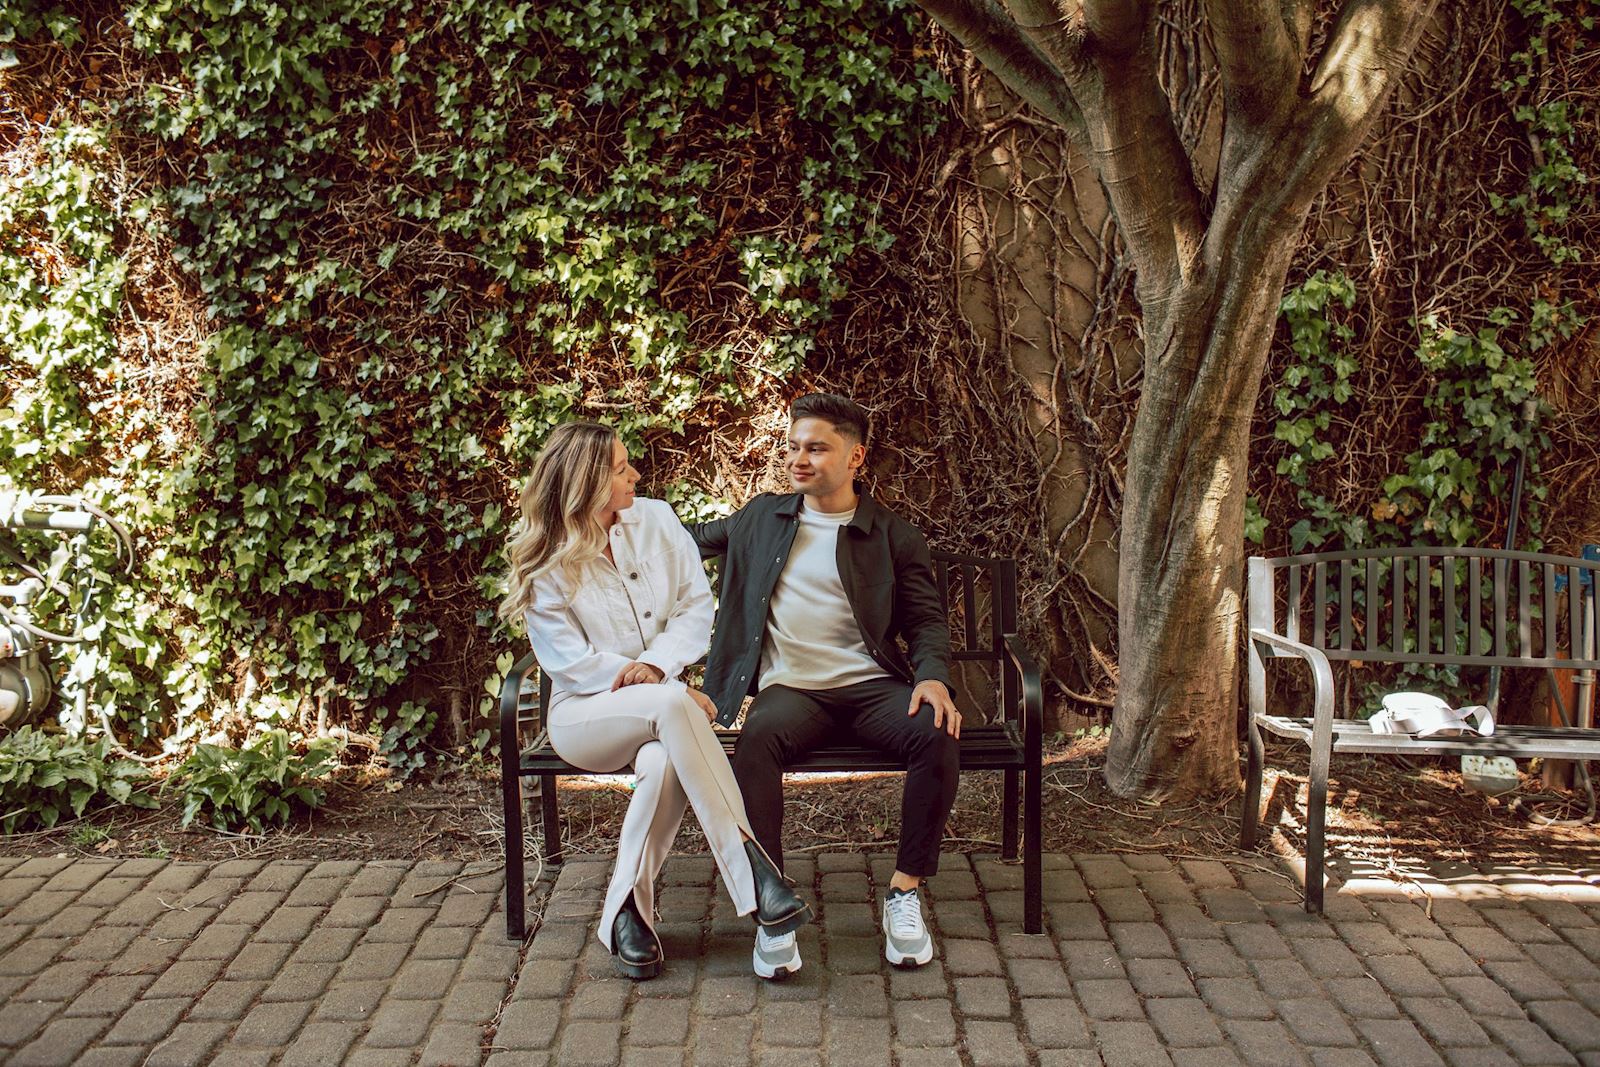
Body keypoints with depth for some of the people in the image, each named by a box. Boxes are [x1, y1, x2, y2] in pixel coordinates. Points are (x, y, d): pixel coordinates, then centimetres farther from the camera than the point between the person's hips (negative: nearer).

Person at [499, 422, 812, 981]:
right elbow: (569, 661, -9)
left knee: (664, 761, -36)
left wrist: (657, 663, -17)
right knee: (671, 705, -37)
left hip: (660, 698, 3)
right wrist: (653, 684, -18)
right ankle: (749, 862, -38)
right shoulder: (545, 563, -4)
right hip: (584, 712, -2)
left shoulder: (655, 520, 5)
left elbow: (698, 602, 2)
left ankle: (627, 908, -19)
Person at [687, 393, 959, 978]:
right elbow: (699, 537, 37)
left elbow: (926, 620, 8)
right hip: (789, 688, 1)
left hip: (871, 685, 0)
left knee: (938, 734, -31)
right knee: (757, 740, -35)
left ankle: (905, 891, -17)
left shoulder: (894, 536, 12)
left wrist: (933, 676, -12)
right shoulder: (761, 518, 19)